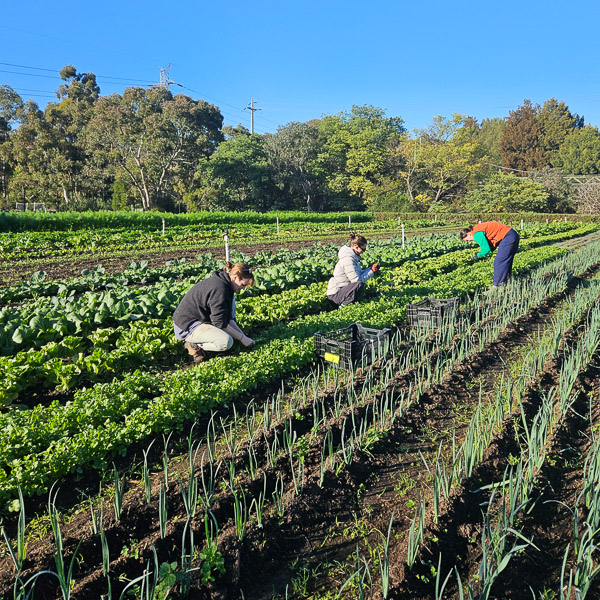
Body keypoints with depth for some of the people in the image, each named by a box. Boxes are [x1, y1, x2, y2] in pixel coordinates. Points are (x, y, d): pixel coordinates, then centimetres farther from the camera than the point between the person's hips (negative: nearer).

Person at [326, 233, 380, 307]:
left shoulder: (352, 256, 10)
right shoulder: (348, 259, -21)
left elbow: (358, 273, 15)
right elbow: (357, 280, -22)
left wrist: (371, 269, 3)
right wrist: (372, 271, -13)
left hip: (341, 289, 11)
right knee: (359, 284, -27)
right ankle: (344, 306, -13)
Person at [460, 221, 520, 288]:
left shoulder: (477, 234, -15)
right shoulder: (479, 229, 17)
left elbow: (486, 249, -17)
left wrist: (478, 256, 0)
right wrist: (481, 255, 11)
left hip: (508, 237, -10)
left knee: (498, 263, -5)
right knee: (506, 262, 19)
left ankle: (497, 286, -1)